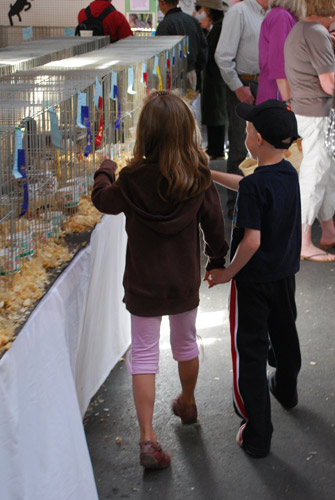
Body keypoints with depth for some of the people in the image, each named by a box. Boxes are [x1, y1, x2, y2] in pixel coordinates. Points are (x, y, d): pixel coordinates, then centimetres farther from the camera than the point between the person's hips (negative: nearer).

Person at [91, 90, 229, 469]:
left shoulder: (133, 180, -20)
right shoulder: (199, 177, -14)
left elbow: (102, 199, 1)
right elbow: (214, 223, -3)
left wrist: (104, 172, 22)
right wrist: (217, 261, 15)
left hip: (144, 285, -3)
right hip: (185, 282, 3)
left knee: (144, 354, 5)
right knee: (185, 343, 24)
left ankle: (147, 438, 0)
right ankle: (187, 403, 48)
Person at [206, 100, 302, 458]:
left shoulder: (255, 186, -27)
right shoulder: (289, 173, -2)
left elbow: (252, 241, -30)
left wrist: (228, 273, -16)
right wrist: (207, 173, 18)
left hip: (253, 280, -8)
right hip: (285, 274, 8)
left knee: (250, 352, 1)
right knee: (284, 335, 29)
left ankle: (256, 435, 4)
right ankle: (285, 389, 56)